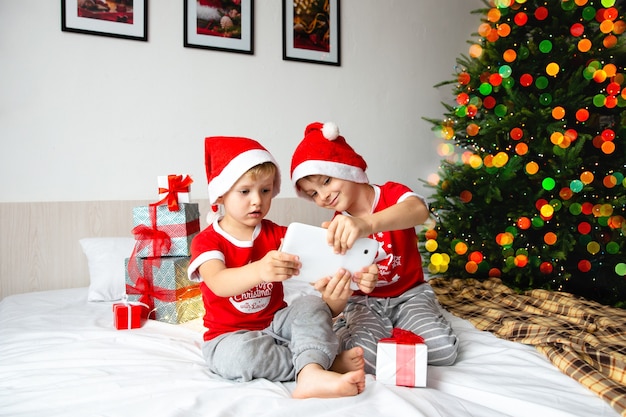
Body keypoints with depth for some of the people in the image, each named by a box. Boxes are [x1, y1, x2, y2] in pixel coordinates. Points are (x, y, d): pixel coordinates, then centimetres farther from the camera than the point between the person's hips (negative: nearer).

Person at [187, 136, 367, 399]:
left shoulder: (276, 234, 4)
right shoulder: (207, 241, -9)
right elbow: (218, 283, -30)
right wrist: (259, 271, -52)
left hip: (276, 323, 4)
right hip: (231, 335, -3)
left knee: (311, 304, -20)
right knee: (240, 353, -34)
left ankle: (311, 372, -43)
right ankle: (327, 361, -23)